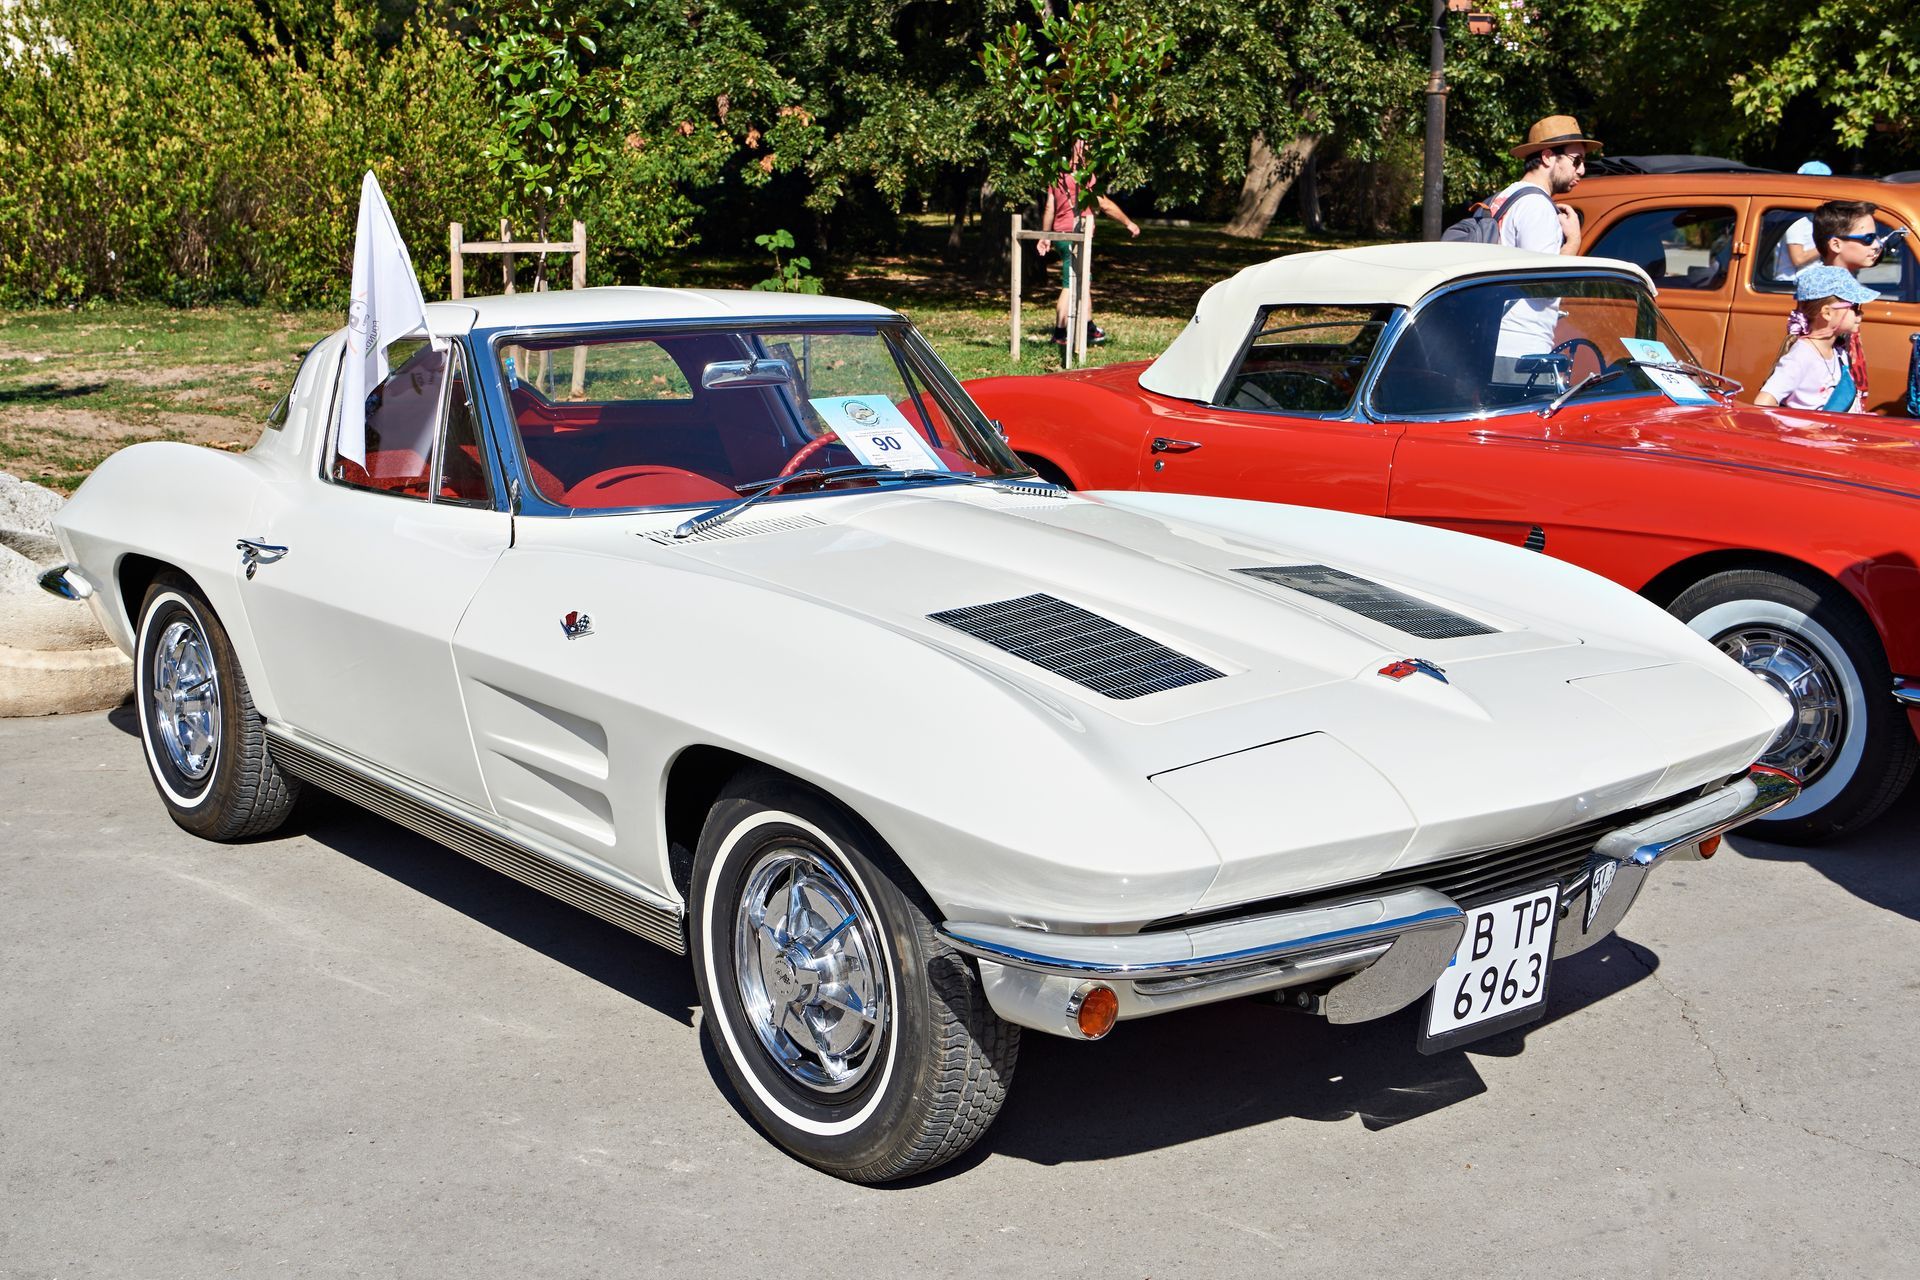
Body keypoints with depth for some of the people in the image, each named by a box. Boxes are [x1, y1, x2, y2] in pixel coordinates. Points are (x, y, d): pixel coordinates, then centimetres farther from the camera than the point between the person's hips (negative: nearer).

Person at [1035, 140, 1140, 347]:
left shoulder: (1058, 176, 9)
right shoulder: (1083, 177, -13)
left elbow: (1049, 208, 13)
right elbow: (1105, 205, -10)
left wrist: (1045, 236, 21)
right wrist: (1128, 223, 1)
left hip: (1061, 234, 9)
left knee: (1082, 282, 17)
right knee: (1070, 286, -4)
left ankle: (1089, 328, 26)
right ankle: (1060, 334, -1)